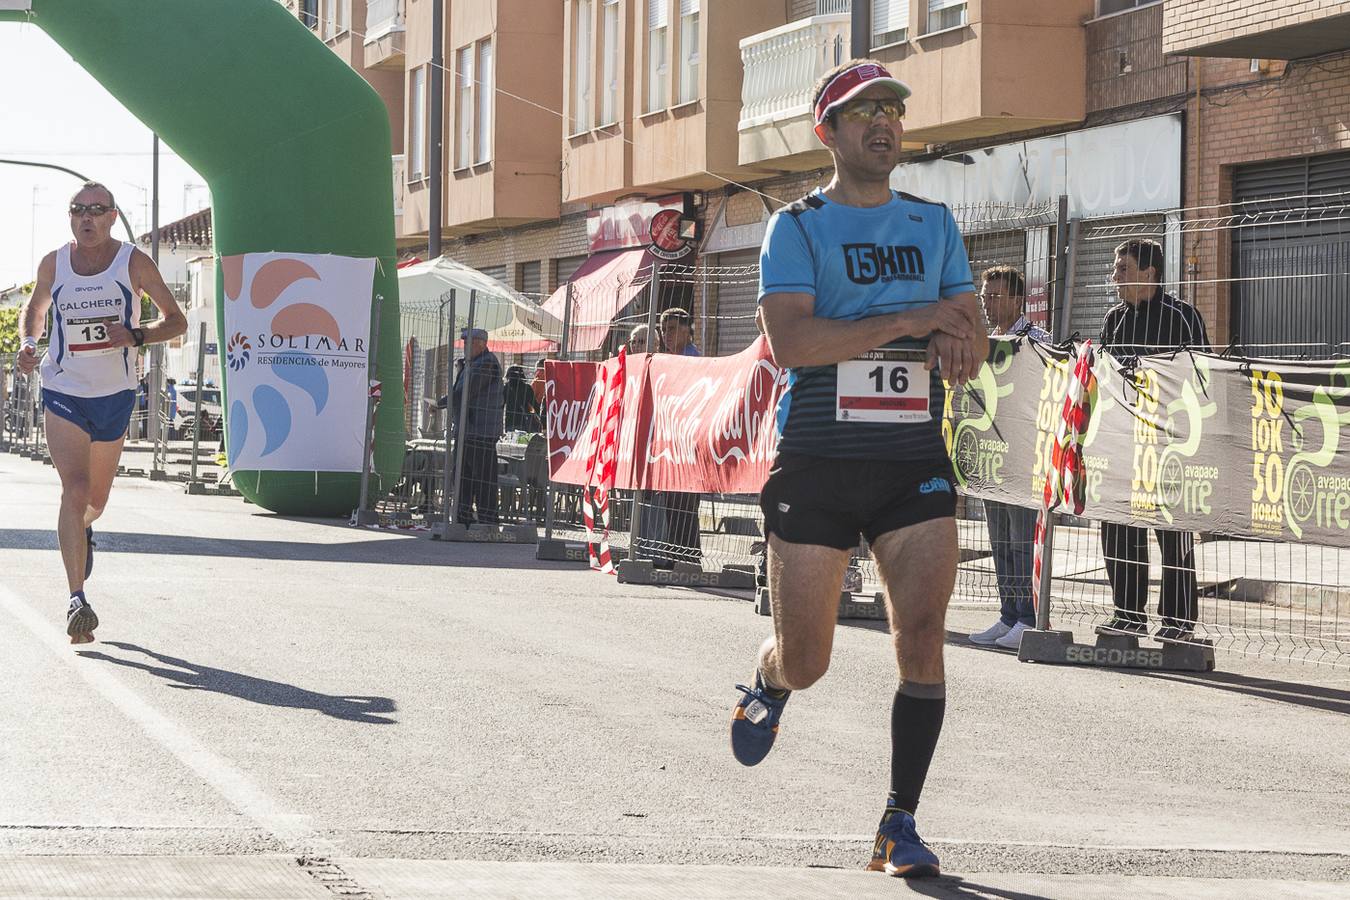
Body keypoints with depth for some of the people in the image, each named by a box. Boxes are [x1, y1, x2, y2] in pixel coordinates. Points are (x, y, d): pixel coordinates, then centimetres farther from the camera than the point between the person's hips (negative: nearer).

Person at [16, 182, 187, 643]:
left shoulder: (133, 263, -5)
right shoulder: (53, 264, 0)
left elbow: (176, 320, 0)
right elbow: (34, 310, 19)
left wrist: (134, 336, -19)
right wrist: (28, 342, -3)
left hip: (115, 396, 1)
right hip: (63, 392, -1)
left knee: (96, 497, 16)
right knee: (74, 489, -18)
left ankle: (82, 530, 55)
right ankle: (77, 598, -22)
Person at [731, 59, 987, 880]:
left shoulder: (934, 224, 14)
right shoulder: (797, 227, 0)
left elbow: (972, 341, 13)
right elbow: (791, 341, -14)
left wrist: (957, 345, -12)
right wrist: (910, 322, -17)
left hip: (916, 462, 3)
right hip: (817, 463, -2)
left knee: (922, 635, -12)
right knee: (805, 658, 2)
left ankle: (901, 825, -3)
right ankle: (768, 689, 40)